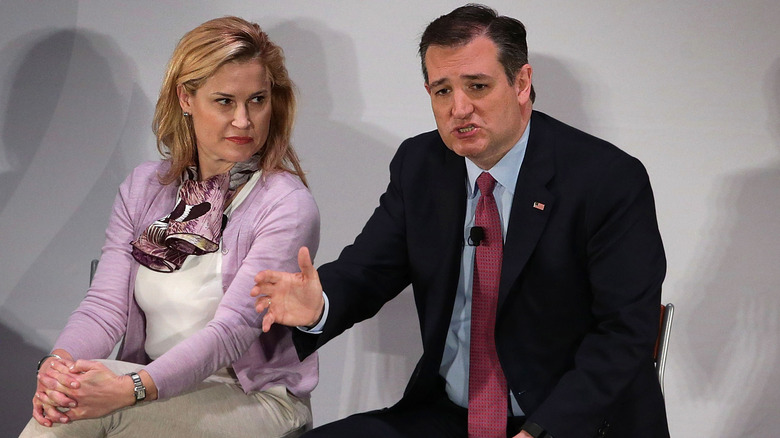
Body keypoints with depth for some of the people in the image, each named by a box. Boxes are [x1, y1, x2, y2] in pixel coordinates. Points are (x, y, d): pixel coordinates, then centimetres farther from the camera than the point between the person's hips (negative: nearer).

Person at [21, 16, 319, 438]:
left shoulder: (287, 207, -10)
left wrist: (133, 388, -33)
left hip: (255, 400, -4)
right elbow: (106, 302, -1)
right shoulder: (144, 186, 8)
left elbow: (232, 330, -20)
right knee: (73, 396, -27)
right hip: (159, 391, 4)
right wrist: (57, 362, -22)